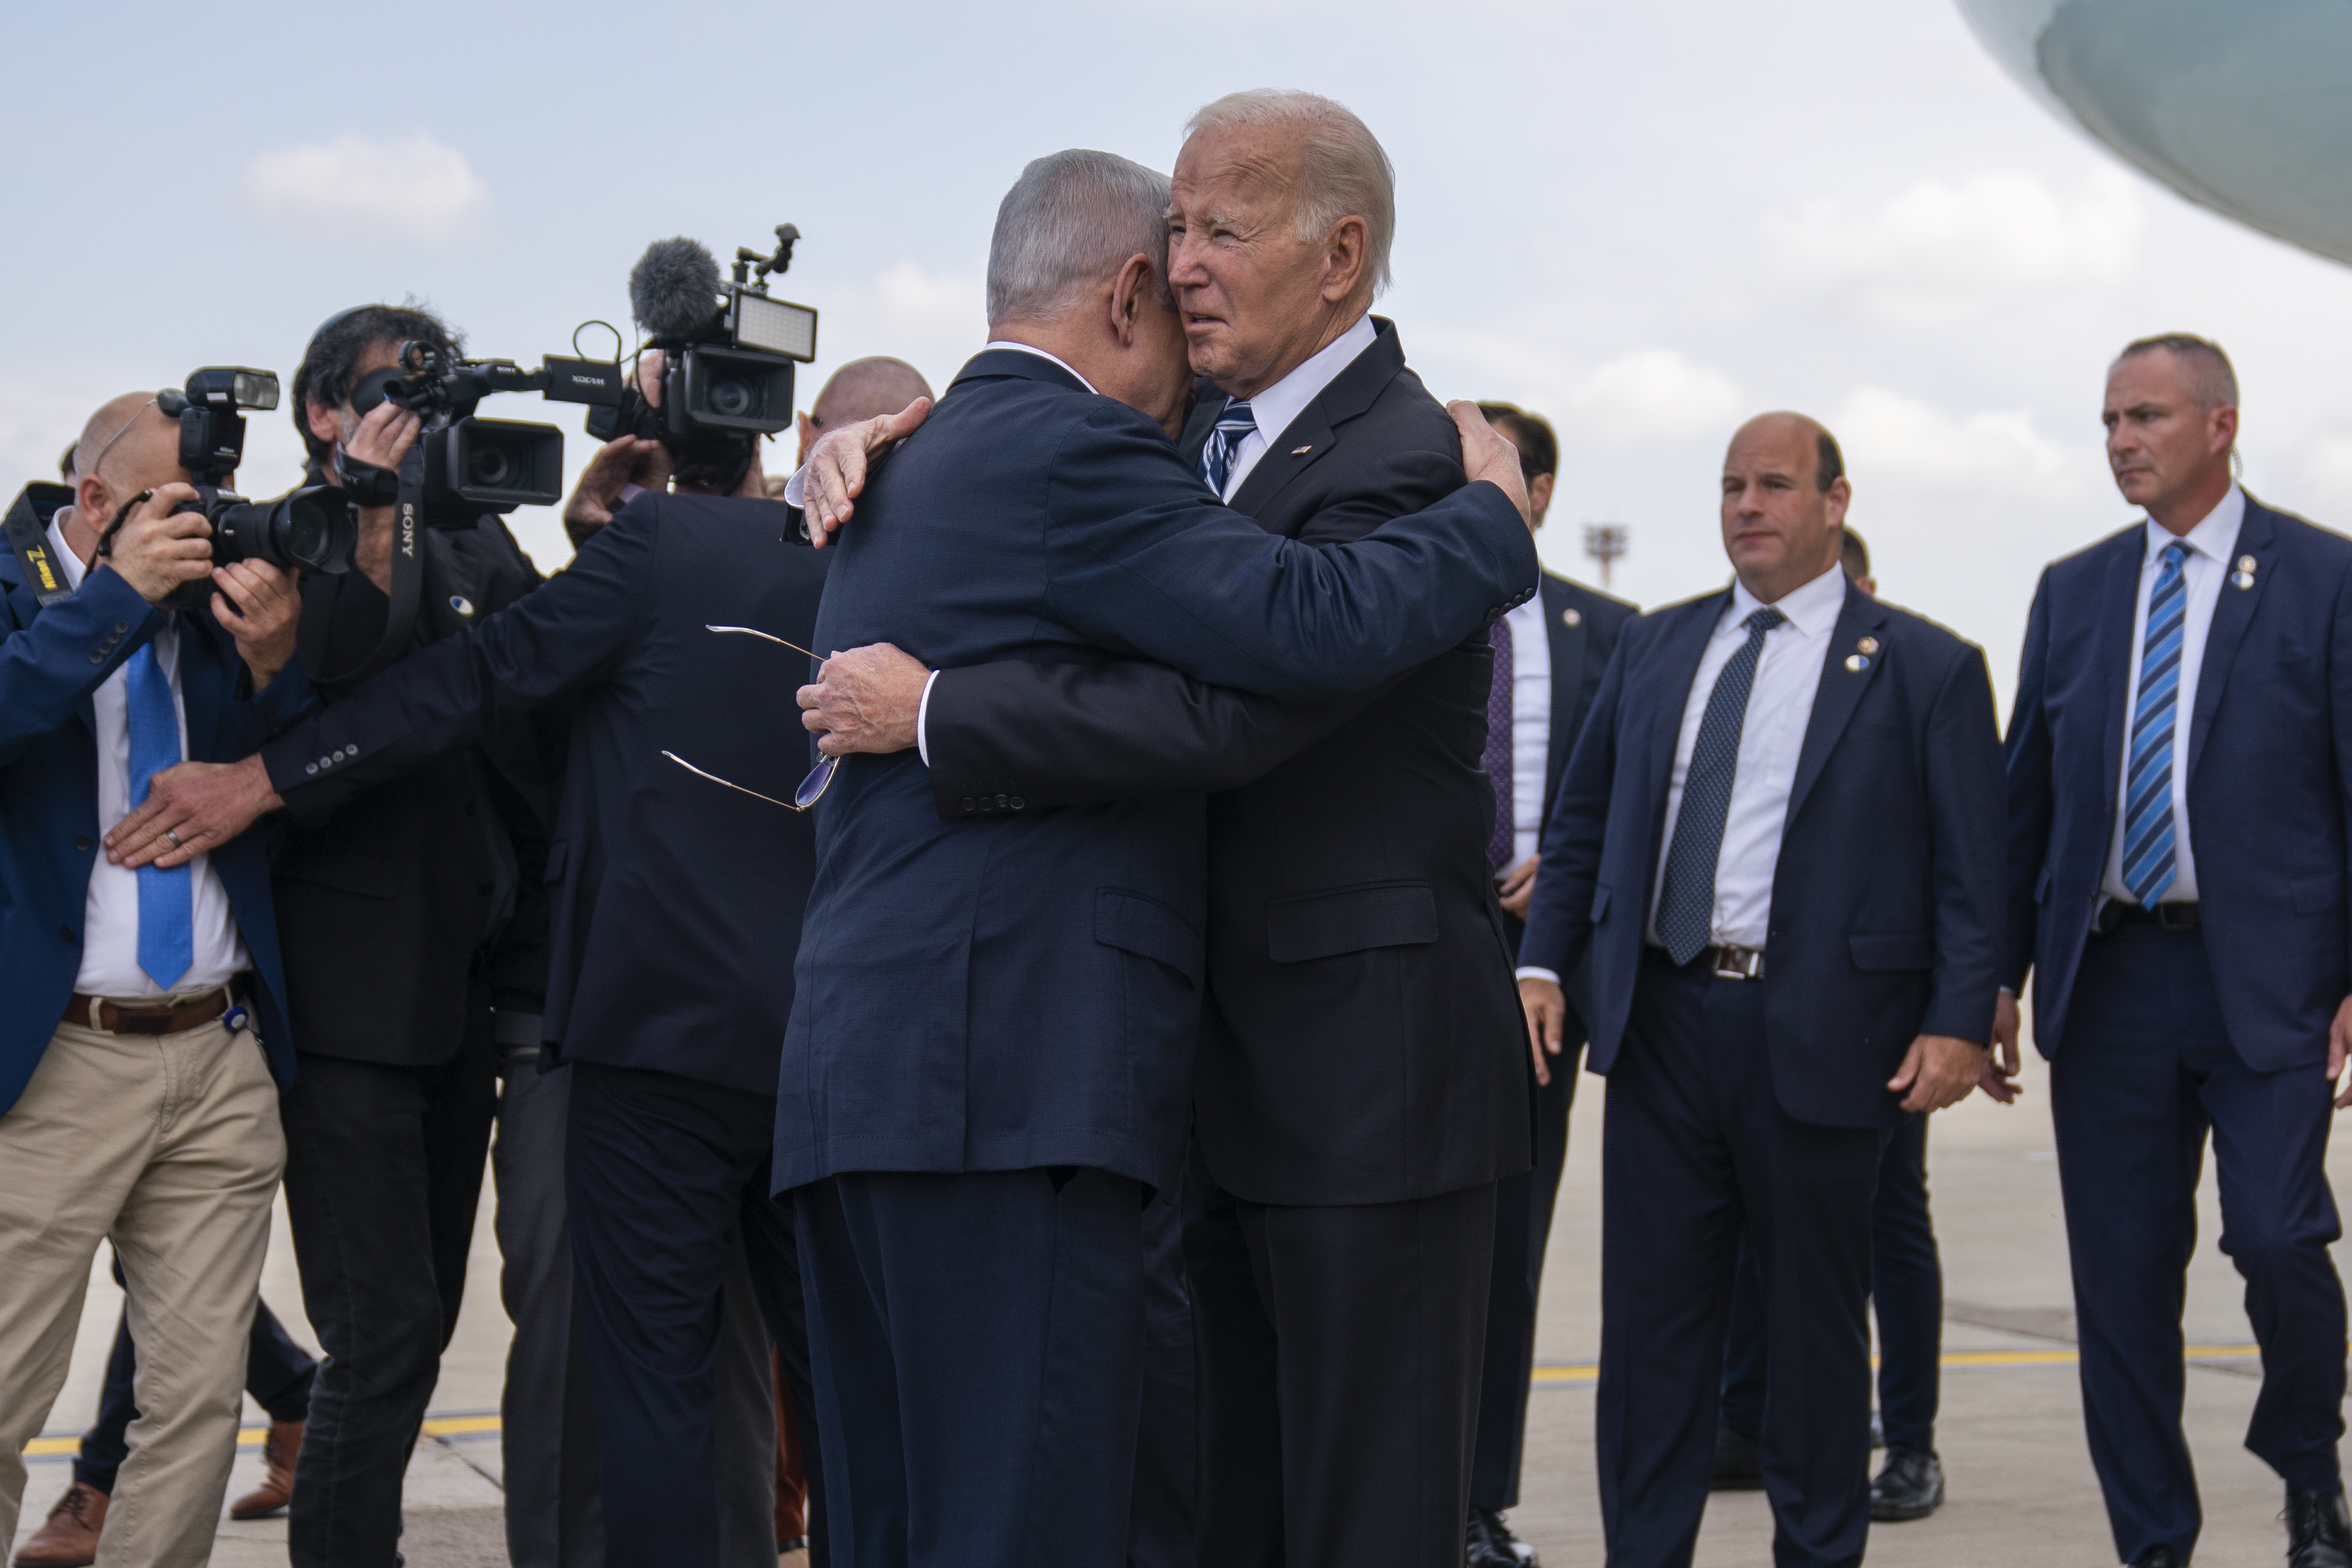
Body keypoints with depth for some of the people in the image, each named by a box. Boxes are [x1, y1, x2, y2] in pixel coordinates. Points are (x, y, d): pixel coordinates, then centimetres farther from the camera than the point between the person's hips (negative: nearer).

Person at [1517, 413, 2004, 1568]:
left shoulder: (1925, 668, 0)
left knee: (1815, 1320, 8)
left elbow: (1971, 867, -4)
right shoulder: (1655, 648, 13)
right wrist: (1542, 961, 5)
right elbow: (1582, 821, 16)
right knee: (1650, 1314, 6)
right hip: (1662, 1021, 4)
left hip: (1821, 1035, -3)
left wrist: (1960, 1021, -13)